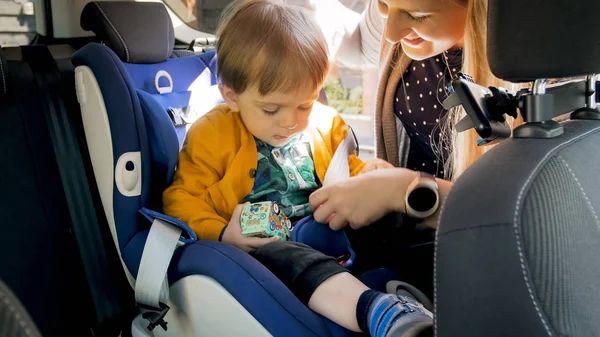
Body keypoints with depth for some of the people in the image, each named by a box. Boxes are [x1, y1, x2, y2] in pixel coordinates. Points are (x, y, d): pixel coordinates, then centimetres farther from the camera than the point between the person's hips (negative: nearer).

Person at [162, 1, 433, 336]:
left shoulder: (326, 123, 8)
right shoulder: (211, 136, -2)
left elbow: (346, 171, 23)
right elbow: (182, 200, -2)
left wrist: (364, 176, -2)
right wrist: (222, 233, -22)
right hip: (261, 245, -4)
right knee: (287, 258, -39)